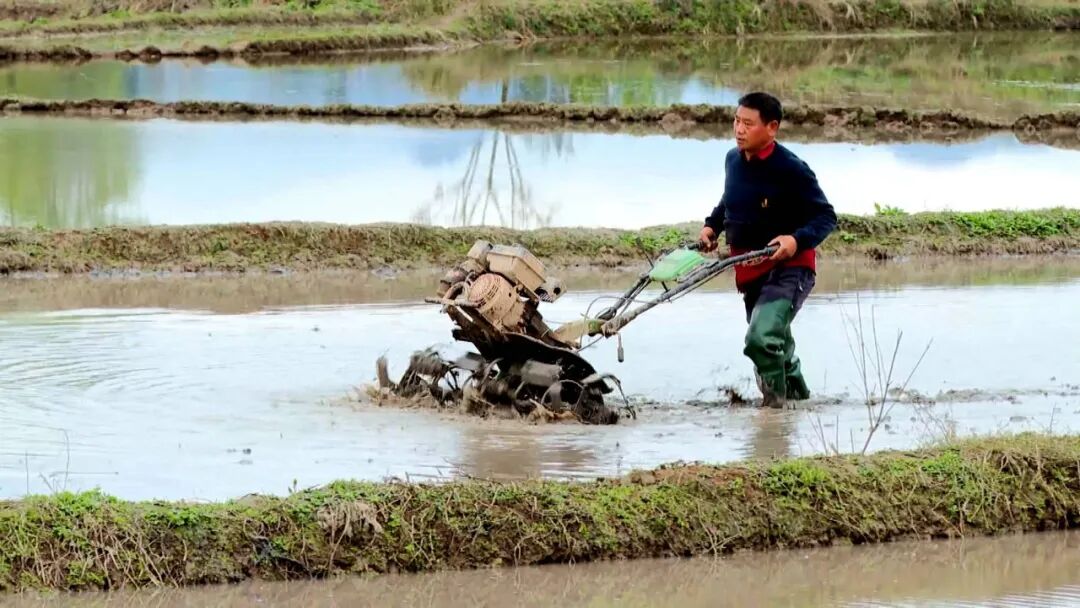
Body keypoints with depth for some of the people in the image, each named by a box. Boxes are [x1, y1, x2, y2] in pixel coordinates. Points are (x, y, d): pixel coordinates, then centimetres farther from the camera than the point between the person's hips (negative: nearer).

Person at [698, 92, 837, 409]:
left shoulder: (791, 169, -18)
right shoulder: (733, 159, 3)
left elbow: (826, 217, -14)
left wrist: (798, 240, -29)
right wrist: (712, 225, 11)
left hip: (789, 267, -8)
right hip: (749, 271, 8)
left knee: (761, 339, -27)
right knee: (776, 342, 24)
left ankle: (775, 400, -9)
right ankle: (797, 391, 48)